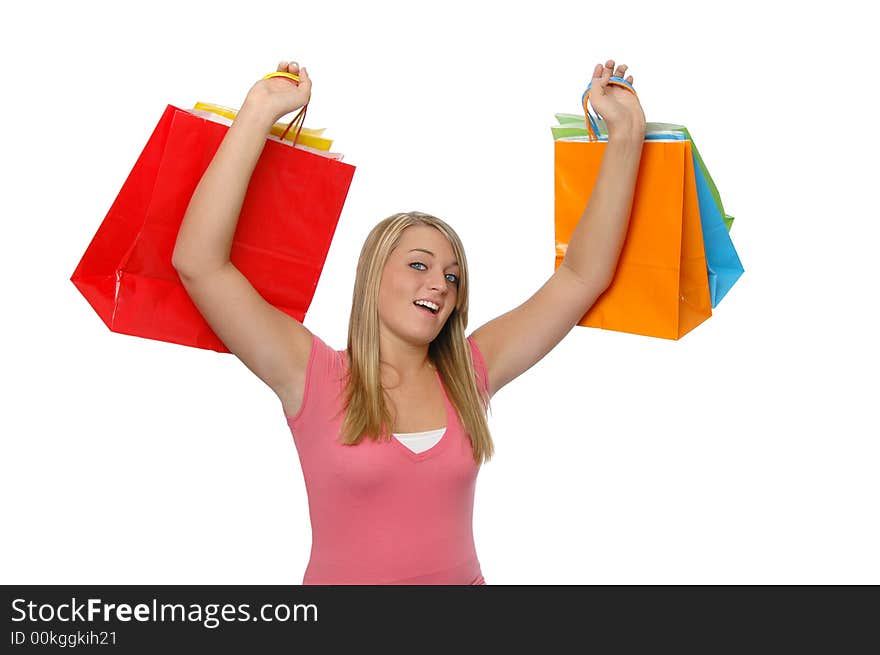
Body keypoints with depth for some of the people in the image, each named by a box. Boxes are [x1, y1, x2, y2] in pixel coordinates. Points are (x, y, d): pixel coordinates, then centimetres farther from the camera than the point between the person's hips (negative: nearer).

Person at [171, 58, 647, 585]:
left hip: (463, 575, 3)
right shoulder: (315, 379, -9)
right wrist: (260, 111, -19)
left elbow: (583, 275, -3)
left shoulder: (468, 376, -1)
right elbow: (199, 262, -18)